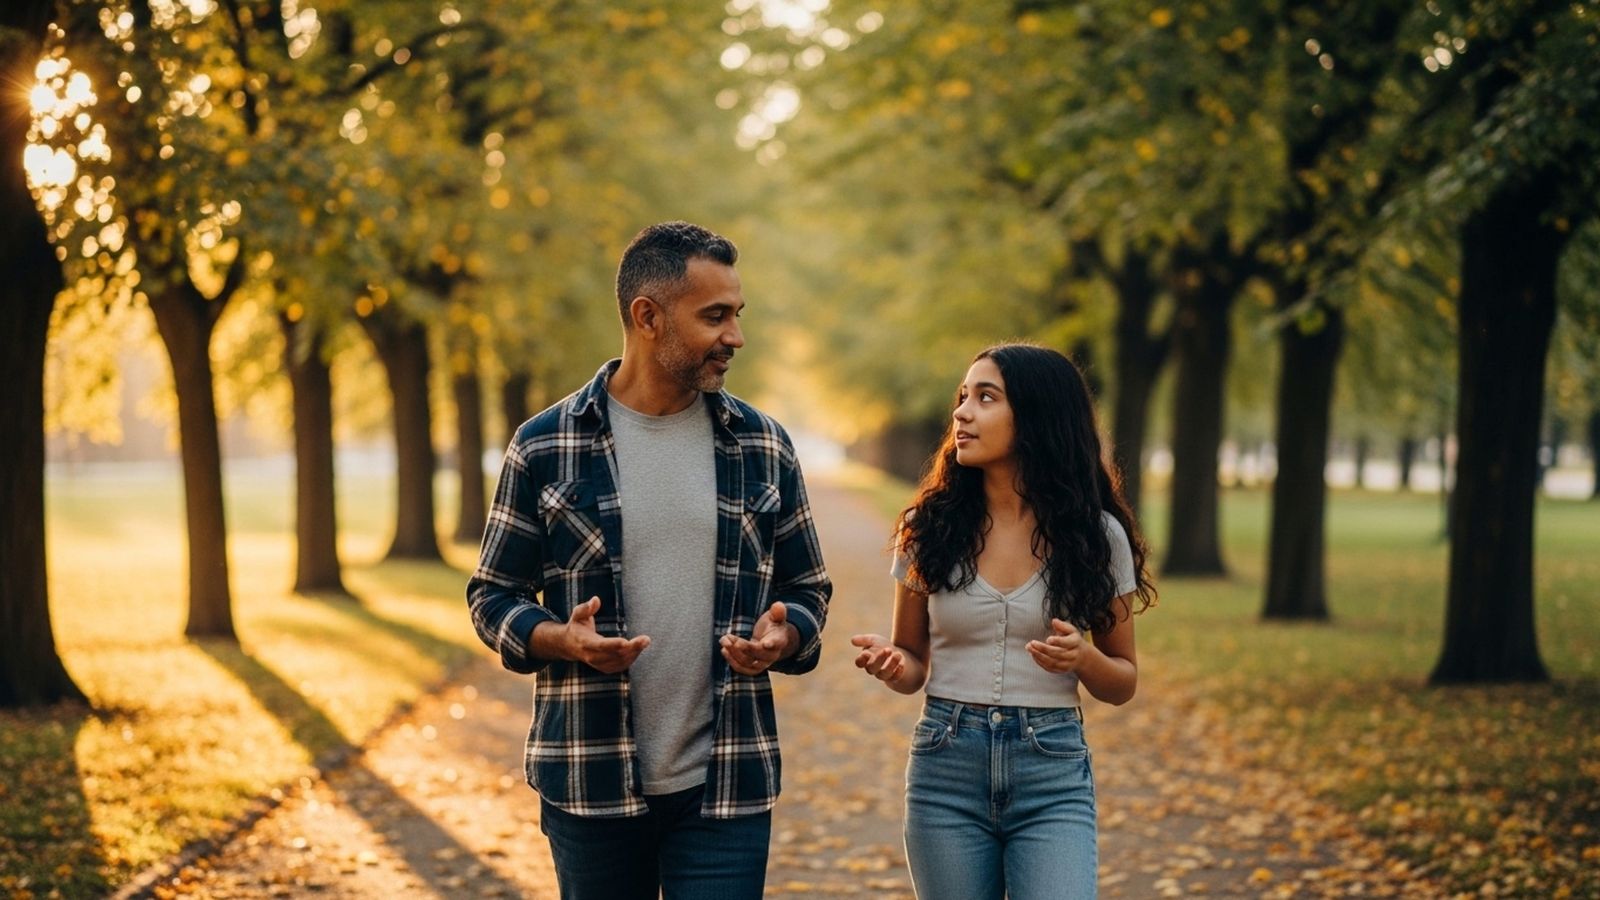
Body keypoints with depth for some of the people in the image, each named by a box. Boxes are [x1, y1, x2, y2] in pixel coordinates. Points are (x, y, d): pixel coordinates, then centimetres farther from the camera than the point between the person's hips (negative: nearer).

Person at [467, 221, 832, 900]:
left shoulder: (763, 446, 6)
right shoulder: (544, 448, -1)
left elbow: (808, 590, 13)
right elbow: (493, 597, 5)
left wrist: (780, 638, -10)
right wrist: (563, 640, -16)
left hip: (725, 789, 1)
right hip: (590, 786, -1)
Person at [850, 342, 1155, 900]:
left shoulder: (1096, 534, 0)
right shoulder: (931, 527, 2)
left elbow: (1123, 682, 8)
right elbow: (913, 662, 12)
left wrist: (1084, 659, -14)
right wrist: (892, 663, -11)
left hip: (1052, 775, -1)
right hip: (946, 769, 2)